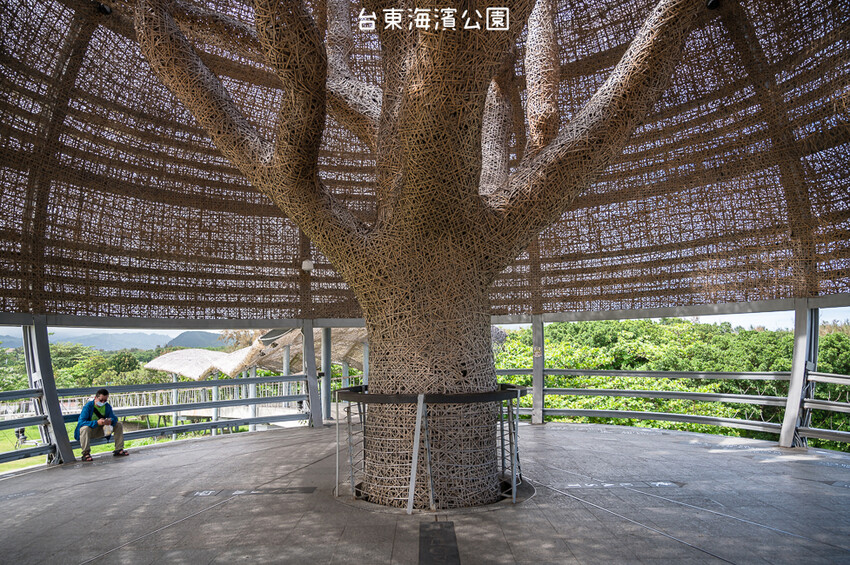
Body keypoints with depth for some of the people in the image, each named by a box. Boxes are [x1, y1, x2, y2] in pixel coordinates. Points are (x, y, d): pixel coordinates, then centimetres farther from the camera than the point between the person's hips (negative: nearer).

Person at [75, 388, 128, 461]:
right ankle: (86, 453, -29)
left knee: (118, 425, -7)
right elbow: (81, 422, -30)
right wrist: (97, 422, -44)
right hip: (89, 431, -5)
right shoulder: (88, 406, -20)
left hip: (100, 431, 5)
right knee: (85, 428, -39)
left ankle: (118, 450, -4)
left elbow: (114, 418, -4)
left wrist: (111, 421, -31)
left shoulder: (107, 406, -4)